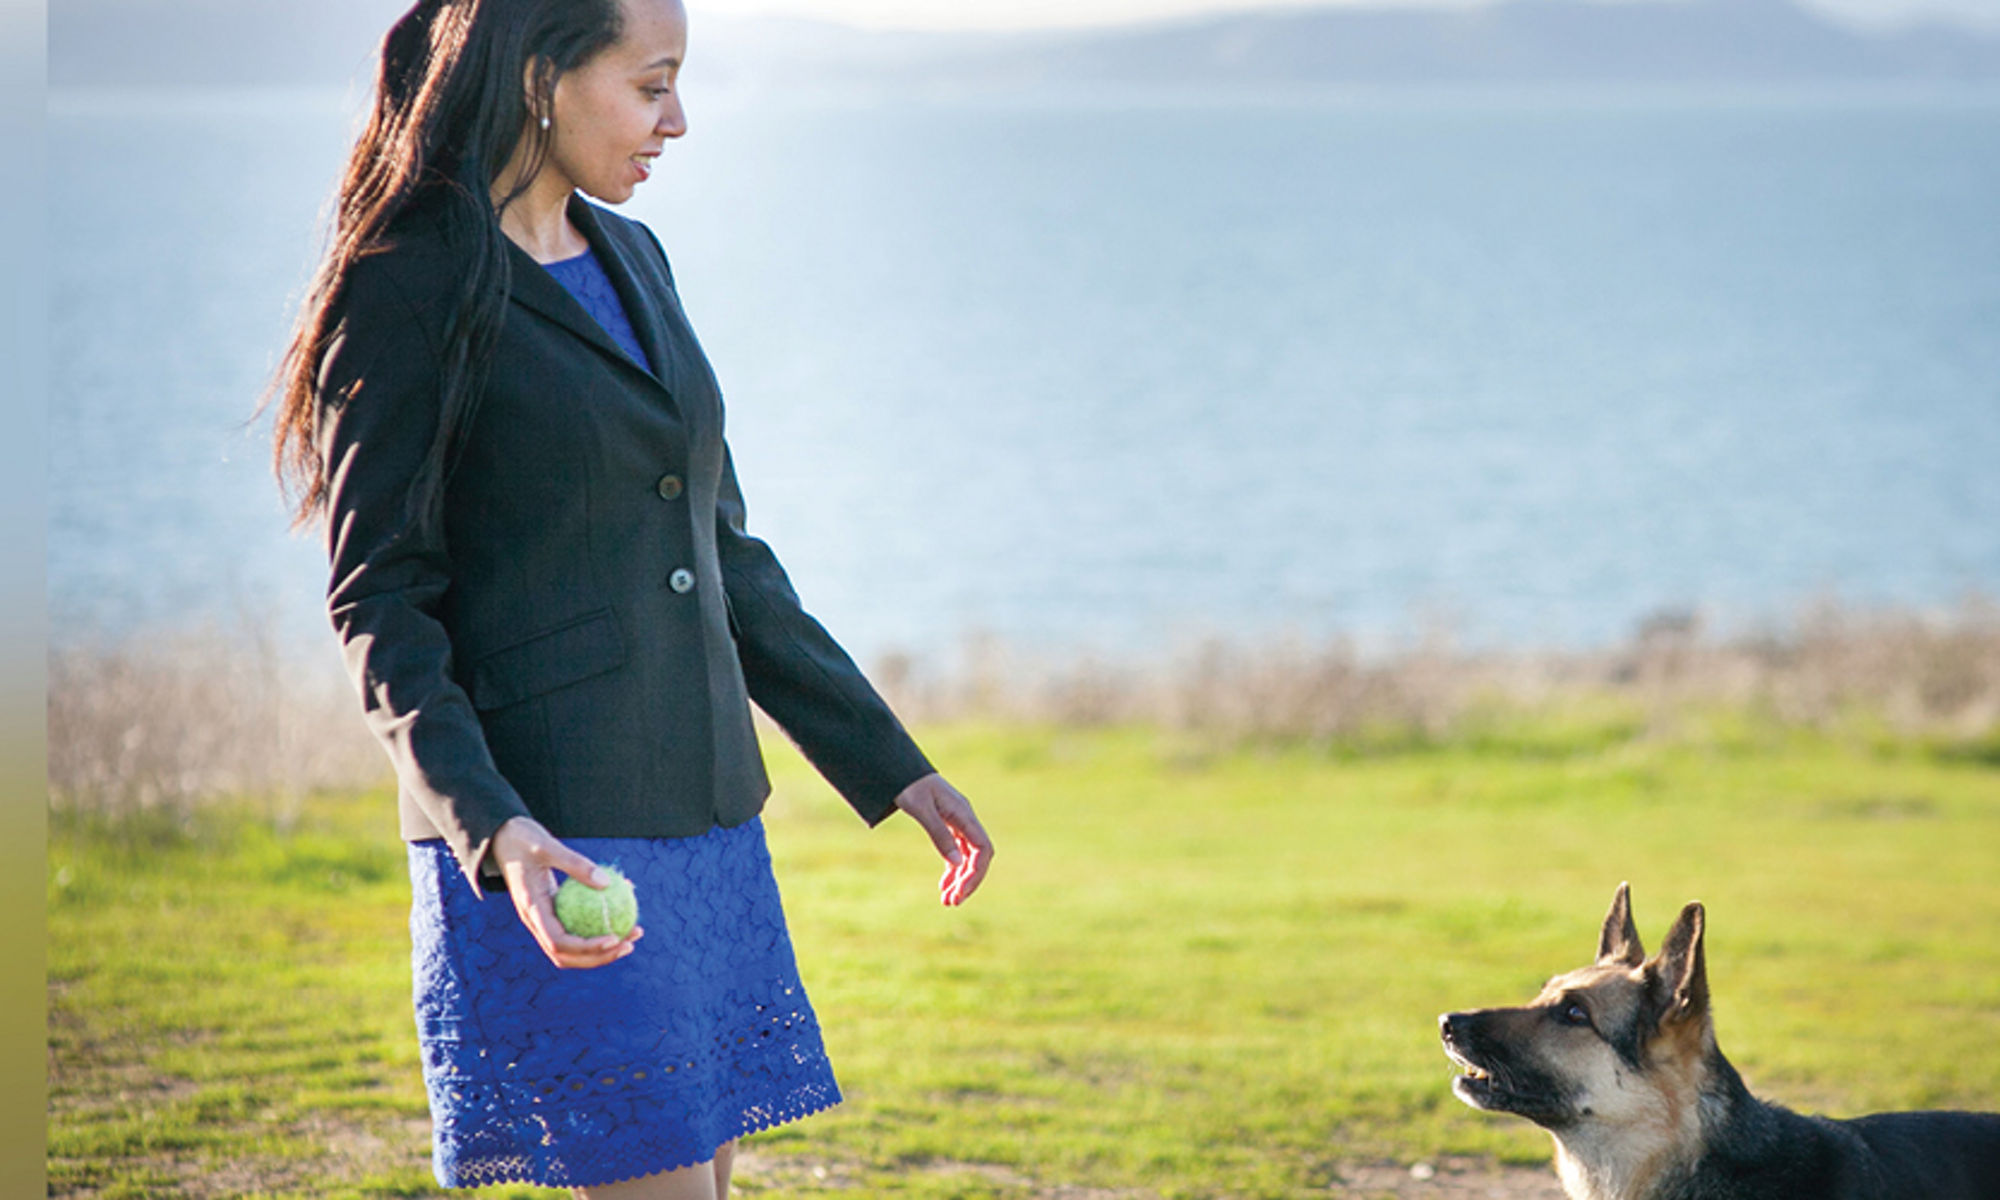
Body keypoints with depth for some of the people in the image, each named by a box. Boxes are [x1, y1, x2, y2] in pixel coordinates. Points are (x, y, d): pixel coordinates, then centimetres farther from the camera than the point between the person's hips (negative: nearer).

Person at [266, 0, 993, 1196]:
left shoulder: (631, 260, 14)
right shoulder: (411, 291, -9)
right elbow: (378, 606, -12)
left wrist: (890, 764, 18)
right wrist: (495, 831, -25)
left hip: (702, 817, 8)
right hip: (547, 837, -8)